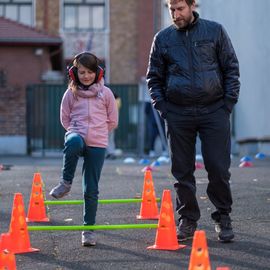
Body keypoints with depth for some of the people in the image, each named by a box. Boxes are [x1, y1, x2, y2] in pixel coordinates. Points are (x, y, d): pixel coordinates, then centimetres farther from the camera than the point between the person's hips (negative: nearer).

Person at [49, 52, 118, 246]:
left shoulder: (105, 93, 5)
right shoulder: (71, 93, 5)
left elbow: (113, 120, 12)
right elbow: (65, 118, 14)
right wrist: (76, 132, 7)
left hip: (98, 145, 0)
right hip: (77, 136, 0)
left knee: (91, 190, 0)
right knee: (74, 142, -40)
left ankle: (89, 228, 11)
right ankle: (66, 183, -22)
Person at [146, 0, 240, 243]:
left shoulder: (215, 31, 3)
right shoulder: (163, 38, 7)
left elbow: (231, 68, 4)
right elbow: (154, 77, 12)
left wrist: (229, 102, -4)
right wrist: (162, 106, 0)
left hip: (214, 111, -1)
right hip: (178, 114, 2)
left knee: (219, 169, -2)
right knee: (182, 171, 5)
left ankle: (223, 218, 12)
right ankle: (188, 219, 15)